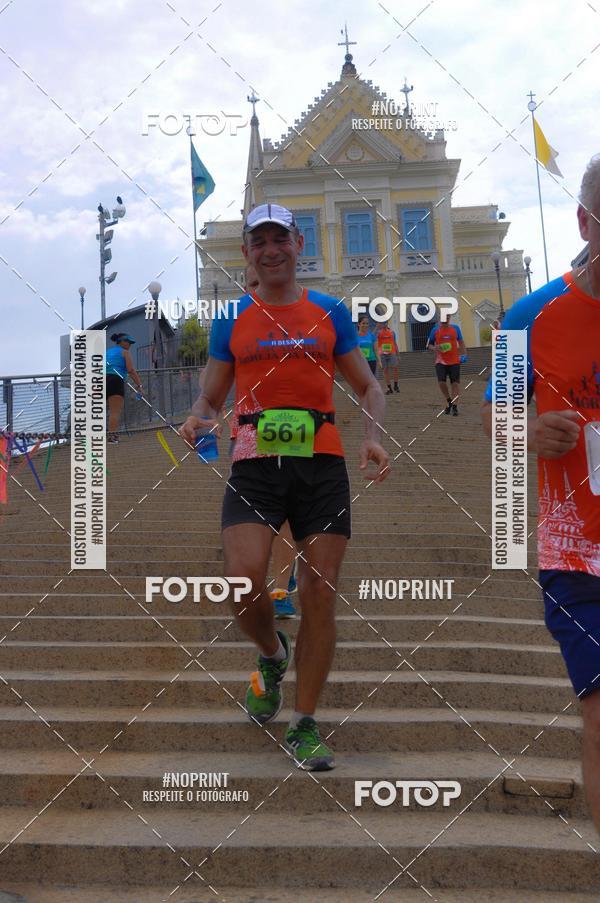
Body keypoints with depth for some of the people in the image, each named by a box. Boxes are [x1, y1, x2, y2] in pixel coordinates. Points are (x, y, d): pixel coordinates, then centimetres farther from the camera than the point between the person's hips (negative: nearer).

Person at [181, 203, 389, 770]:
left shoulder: (330, 313, 11)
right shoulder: (231, 322, 12)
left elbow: (368, 387, 14)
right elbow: (210, 397, 15)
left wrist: (372, 439, -5)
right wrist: (196, 421, -9)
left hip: (322, 463, 0)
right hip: (254, 463, 0)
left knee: (319, 596, -2)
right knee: (242, 580, -19)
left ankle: (304, 726, 14)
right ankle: (273, 655, 17)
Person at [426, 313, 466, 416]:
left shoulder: (455, 328, 3)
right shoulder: (435, 330, 1)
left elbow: (461, 342, 11)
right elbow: (429, 345, 7)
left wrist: (463, 354, 3)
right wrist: (434, 348, -15)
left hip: (454, 361, 1)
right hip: (441, 361, 0)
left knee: (455, 383, -1)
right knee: (441, 382, -12)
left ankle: (454, 405, 8)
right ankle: (449, 401, 13)